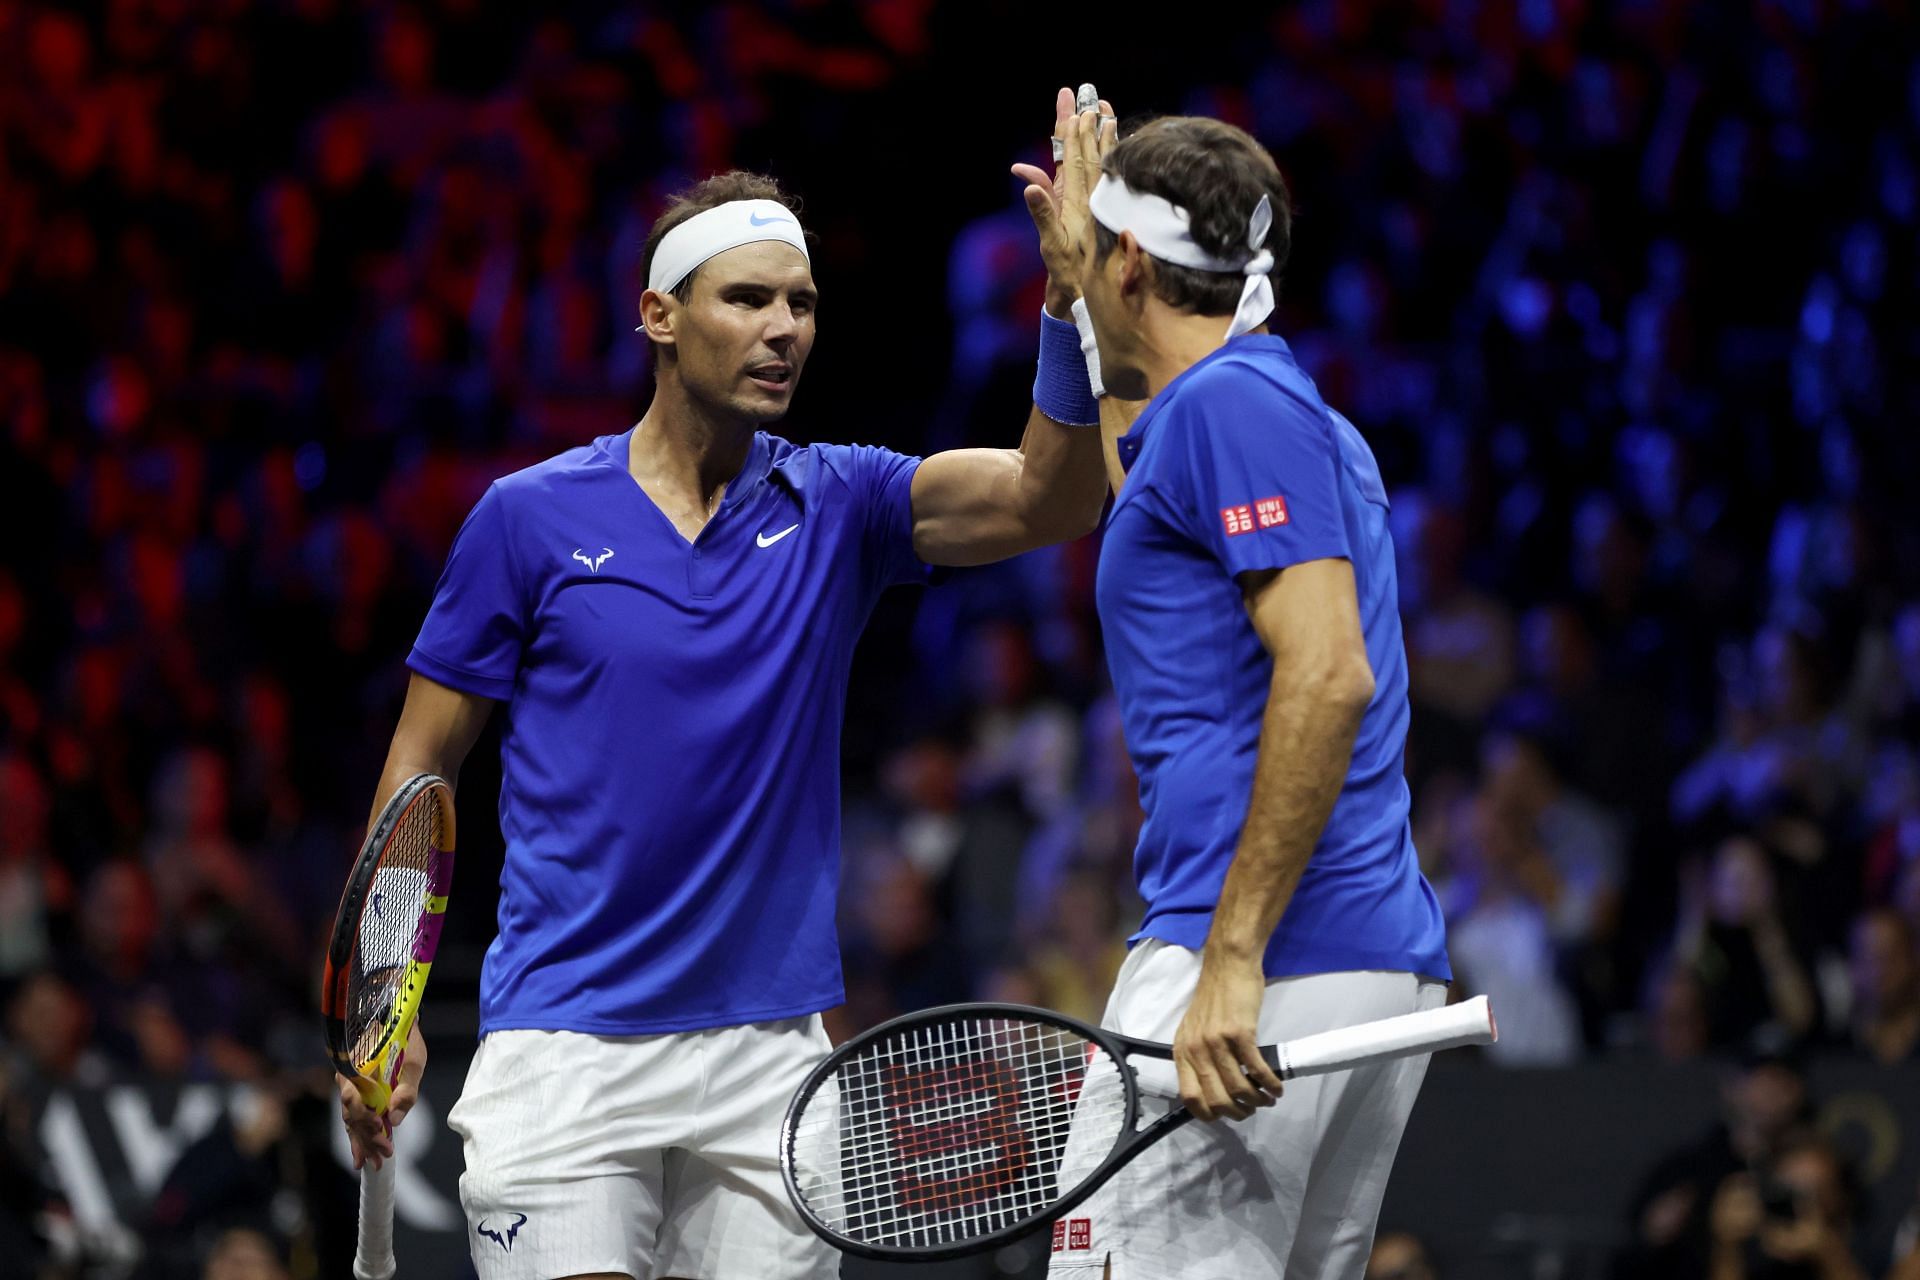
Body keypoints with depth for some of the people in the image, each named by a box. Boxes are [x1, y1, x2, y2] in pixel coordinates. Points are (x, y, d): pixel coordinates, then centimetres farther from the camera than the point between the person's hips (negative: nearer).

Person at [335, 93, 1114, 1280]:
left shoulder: (839, 504, 5)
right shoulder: (533, 517, 0)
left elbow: (1048, 499, -11)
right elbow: (420, 764, 5)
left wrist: (1072, 304, -27)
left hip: (768, 1043, 3)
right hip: (564, 1041, -3)